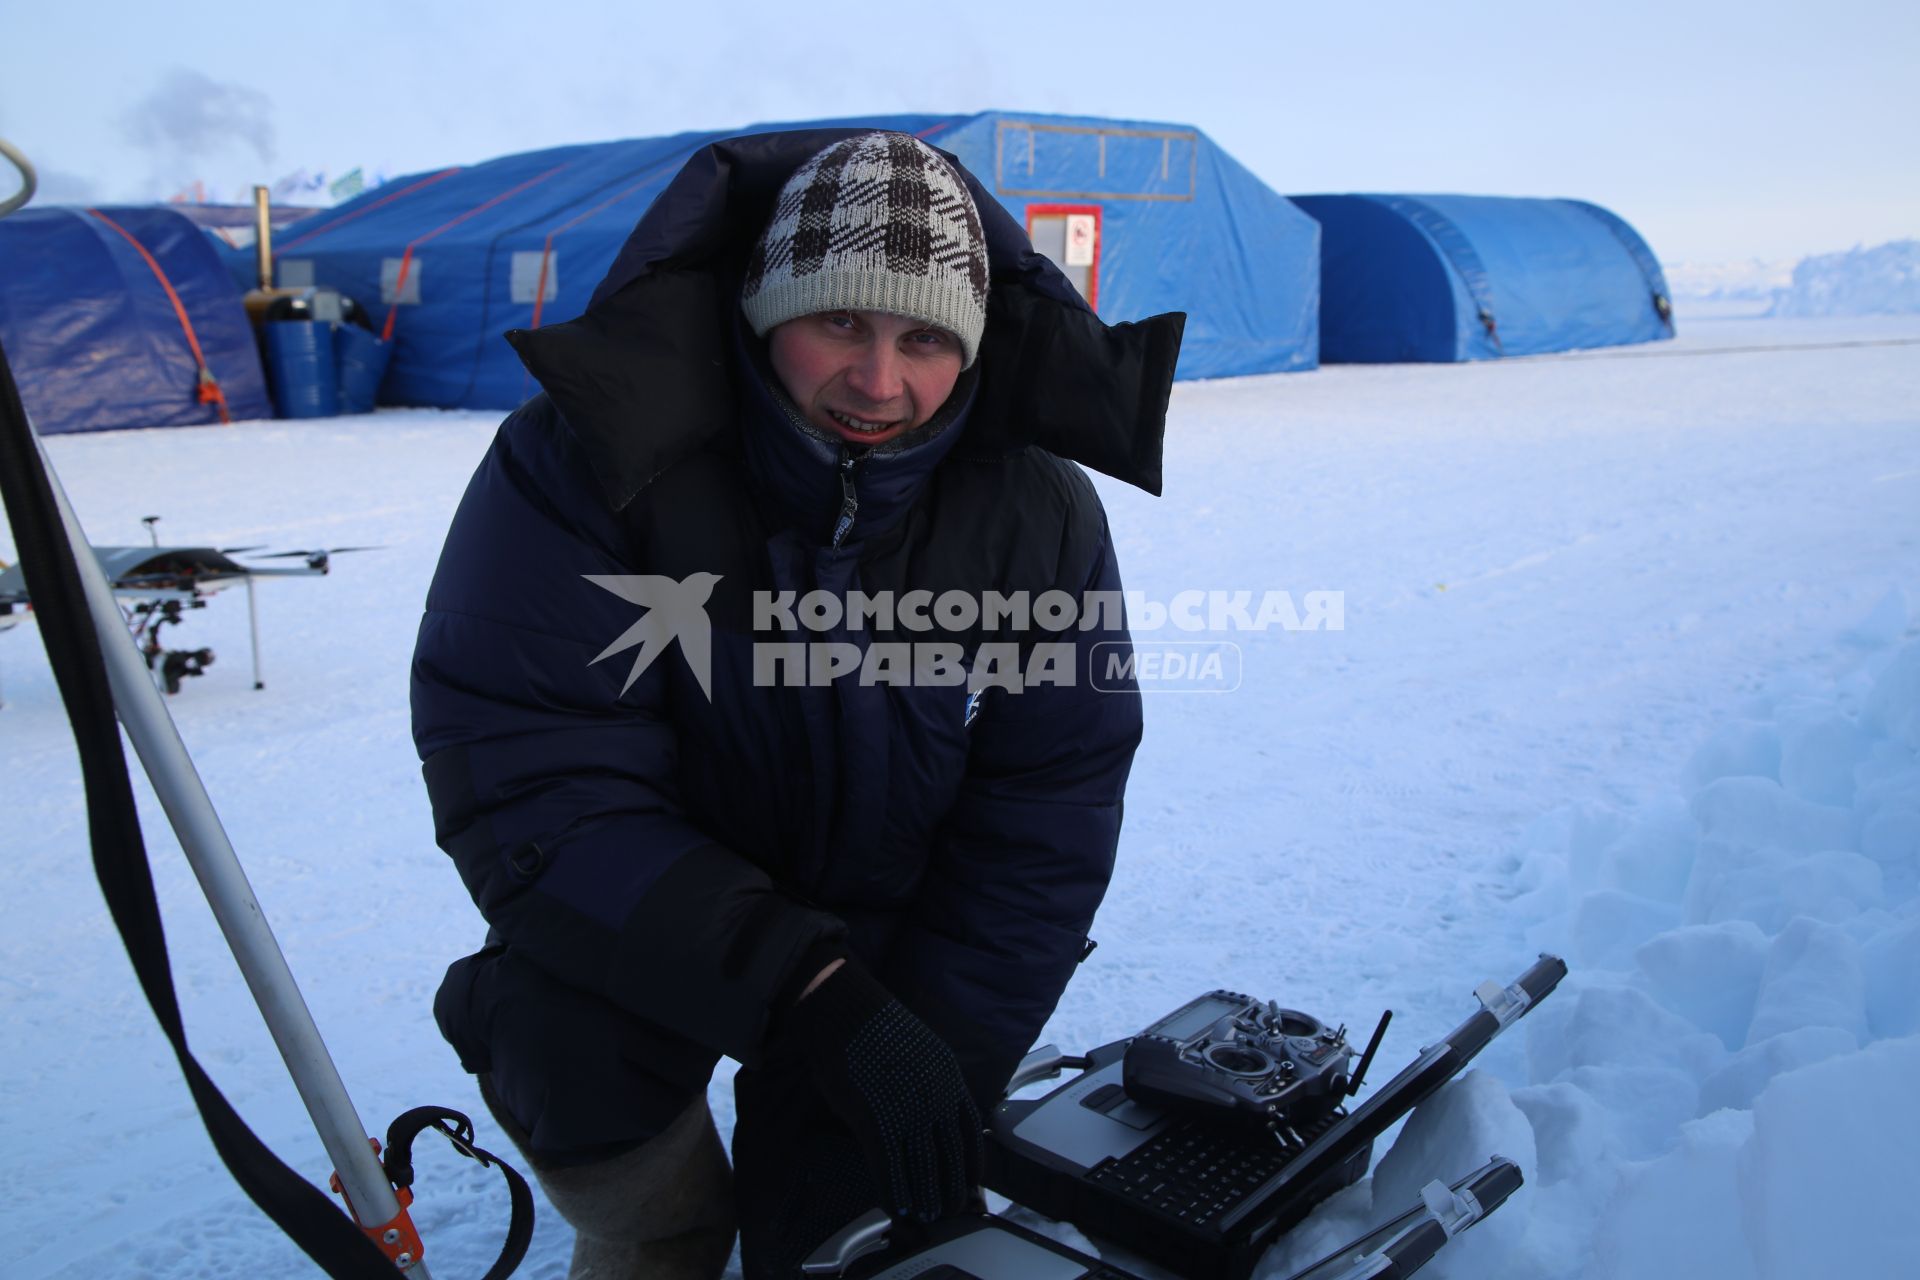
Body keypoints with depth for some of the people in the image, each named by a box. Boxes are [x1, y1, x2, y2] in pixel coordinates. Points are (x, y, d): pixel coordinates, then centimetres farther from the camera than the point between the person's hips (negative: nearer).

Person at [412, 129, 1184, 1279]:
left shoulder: (1038, 513, -16)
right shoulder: (585, 461, -26)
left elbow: (1044, 820, -11)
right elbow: (522, 783, -32)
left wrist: (945, 1068, -18)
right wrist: (807, 991, -40)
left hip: (884, 946, 3)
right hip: (628, 925, -2)